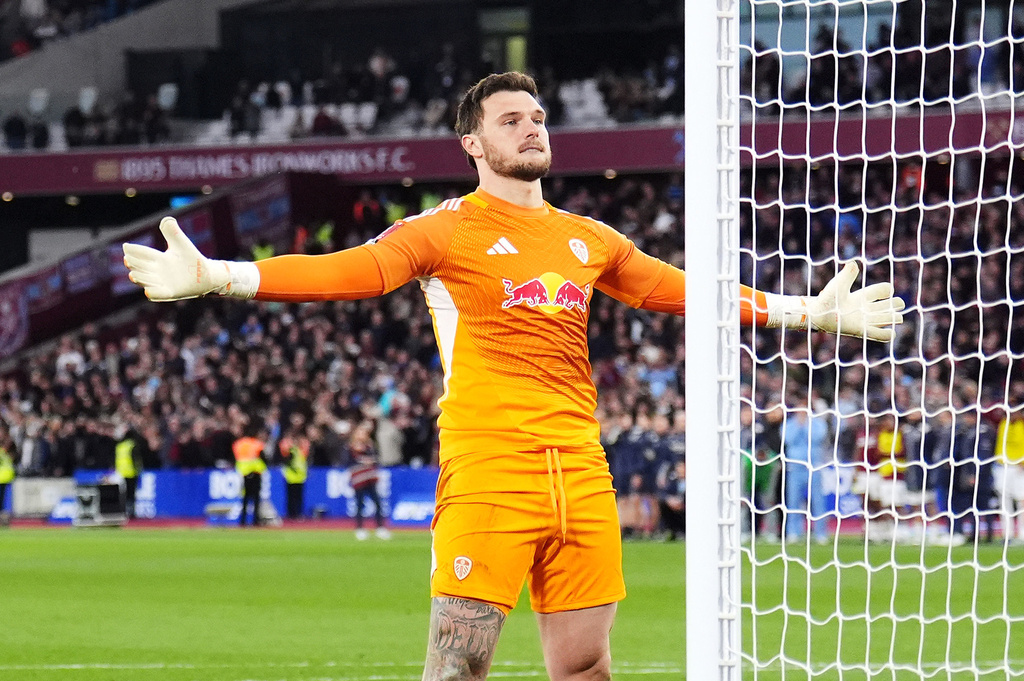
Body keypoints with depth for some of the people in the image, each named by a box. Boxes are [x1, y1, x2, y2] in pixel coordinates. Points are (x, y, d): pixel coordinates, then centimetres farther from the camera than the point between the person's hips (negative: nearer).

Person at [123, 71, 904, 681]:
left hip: (583, 473, 5)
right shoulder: (448, 229, 2)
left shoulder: (588, 239, 19)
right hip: (487, 473, -5)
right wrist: (217, 277, -24)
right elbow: (350, 270, -10)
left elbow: (675, 288, 29)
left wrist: (811, 312, 32)